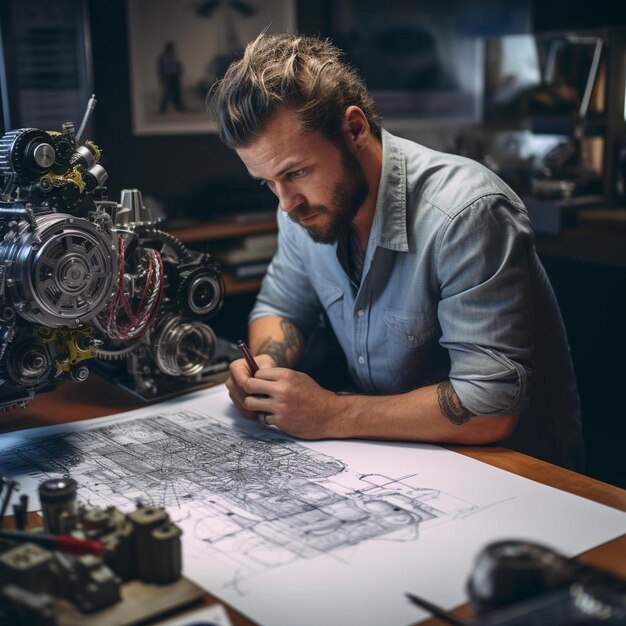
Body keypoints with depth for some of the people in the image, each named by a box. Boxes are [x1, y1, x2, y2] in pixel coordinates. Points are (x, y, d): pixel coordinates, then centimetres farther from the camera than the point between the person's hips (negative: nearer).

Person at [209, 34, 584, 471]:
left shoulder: (466, 213, -27)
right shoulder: (305, 202, -4)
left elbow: (490, 406, -29)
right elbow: (281, 307, 12)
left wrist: (332, 416, -27)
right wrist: (263, 369, -10)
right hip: (392, 448, 6)